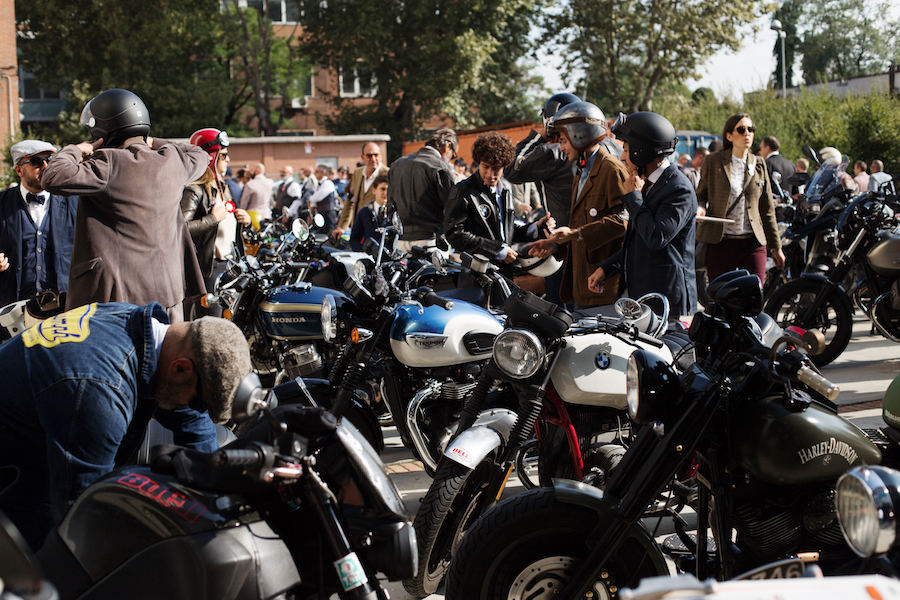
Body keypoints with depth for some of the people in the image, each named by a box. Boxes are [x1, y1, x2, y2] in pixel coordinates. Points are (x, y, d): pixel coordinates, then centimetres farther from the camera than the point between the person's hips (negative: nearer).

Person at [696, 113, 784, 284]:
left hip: (753, 243, 2)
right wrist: (700, 208, -14)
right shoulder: (713, 161, 3)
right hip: (720, 243, -2)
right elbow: (701, 194, 11)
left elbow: (767, 209, 14)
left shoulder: (759, 164, 11)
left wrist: (775, 246, 15)